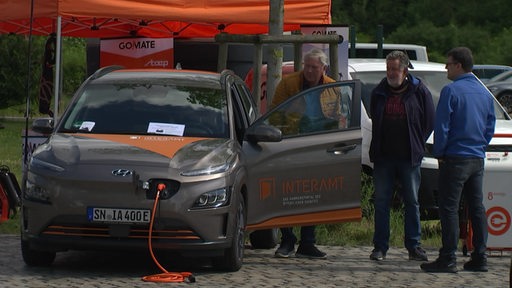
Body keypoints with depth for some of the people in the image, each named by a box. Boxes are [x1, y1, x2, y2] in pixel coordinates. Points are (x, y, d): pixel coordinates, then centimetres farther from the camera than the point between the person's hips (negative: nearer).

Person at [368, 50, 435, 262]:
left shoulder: (419, 92, -1)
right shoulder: (379, 92, 8)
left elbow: (430, 121, 4)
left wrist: (417, 145, 2)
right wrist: (377, 147, 9)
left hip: (409, 157, -2)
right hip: (383, 157, 2)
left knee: (412, 202, 3)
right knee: (381, 202, 2)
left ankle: (414, 246, 8)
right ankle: (380, 247, 6)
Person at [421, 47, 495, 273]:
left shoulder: (451, 91, -11)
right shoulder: (485, 93, 11)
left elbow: (442, 126, -12)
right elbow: (490, 127, 16)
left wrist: (439, 153, -2)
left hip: (456, 158, -7)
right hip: (478, 159, 7)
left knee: (449, 208, -5)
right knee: (477, 207, 11)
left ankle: (448, 259, -8)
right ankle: (480, 258, 11)